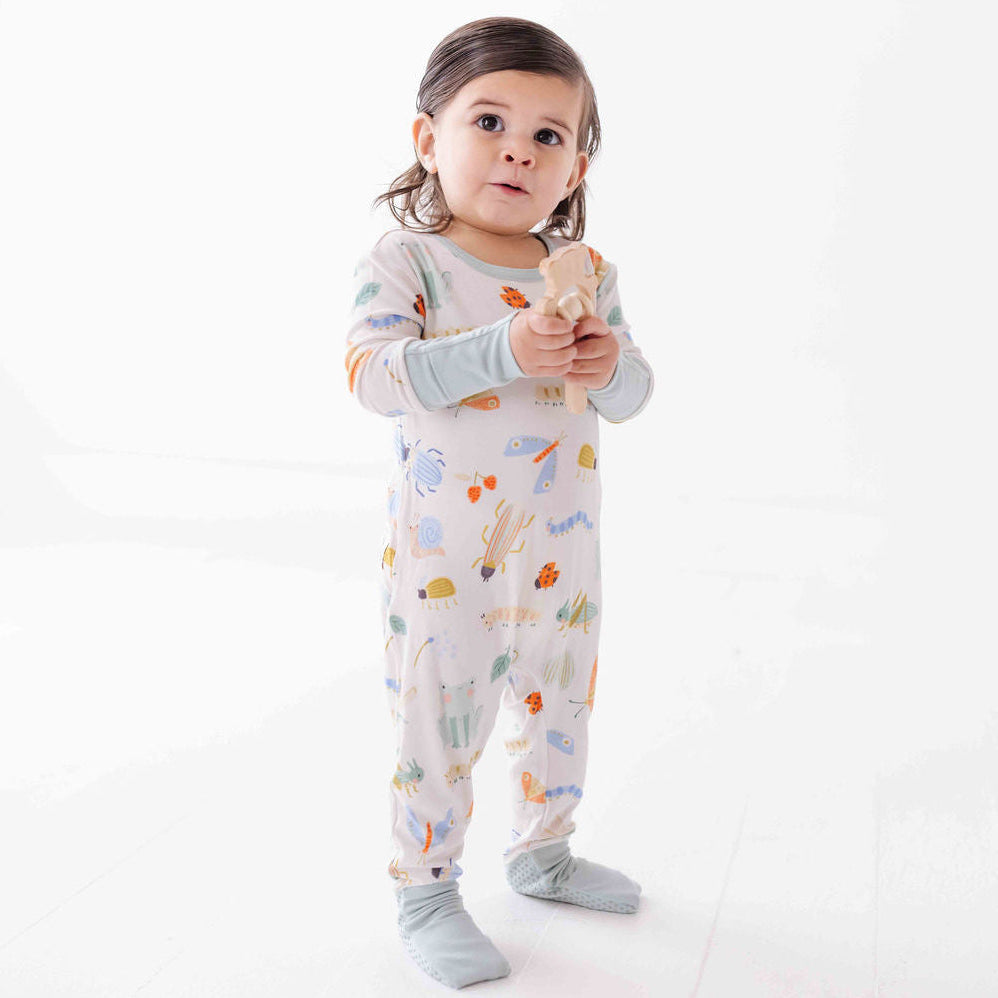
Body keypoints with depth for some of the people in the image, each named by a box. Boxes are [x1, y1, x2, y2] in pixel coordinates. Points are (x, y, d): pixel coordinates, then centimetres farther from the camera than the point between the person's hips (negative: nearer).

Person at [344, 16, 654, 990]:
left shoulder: (589, 273, 4)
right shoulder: (404, 261, -10)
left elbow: (632, 397, 6)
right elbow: (371, 371, -24)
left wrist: (612, 366, -19)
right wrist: (502, 352, -36)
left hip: (560, 546, 6)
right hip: (444, 554, -5)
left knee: (560, 701, 19)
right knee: (438, 720, 4)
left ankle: (541, 850, 42)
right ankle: (424, 891, 24)